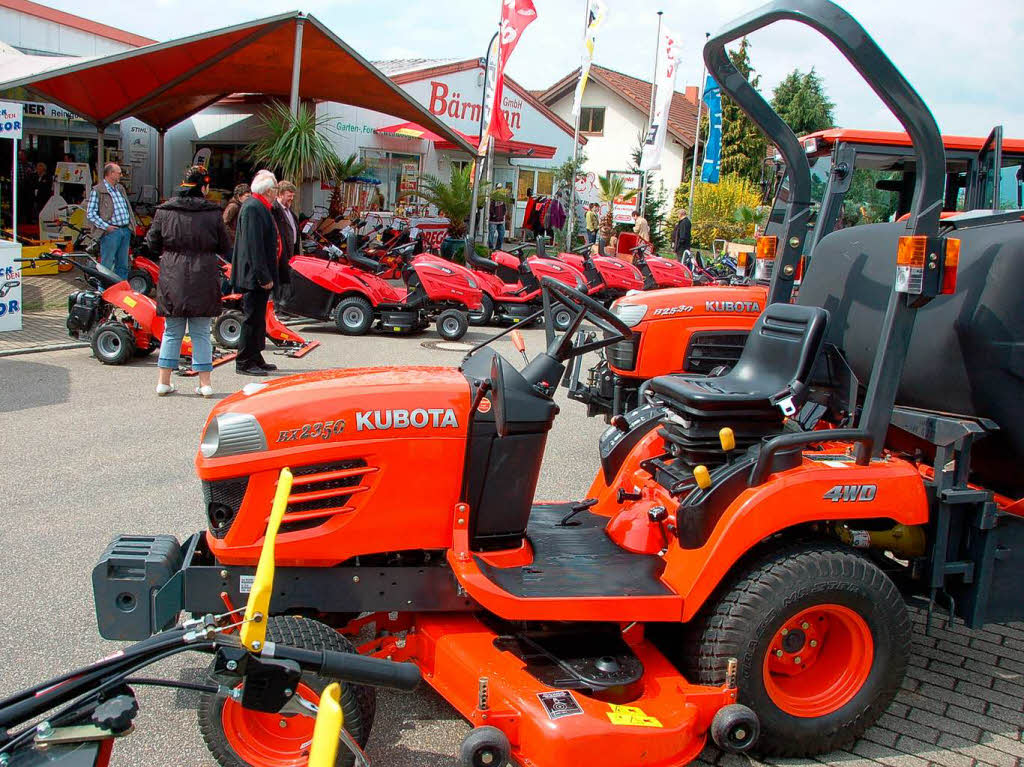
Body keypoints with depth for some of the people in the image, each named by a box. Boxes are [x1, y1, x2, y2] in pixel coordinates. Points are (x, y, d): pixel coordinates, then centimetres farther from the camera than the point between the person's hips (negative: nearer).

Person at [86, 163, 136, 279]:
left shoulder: (120, 188, 18)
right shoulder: (97, 191, -6)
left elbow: (128, 208, 25)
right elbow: (90, 214, -10)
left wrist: (131, 224, 12)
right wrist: (106, 226, -16)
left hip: (125, 230, 7)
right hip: (111, 231, -7)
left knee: (123, 266, 12)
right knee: (107, 267, -4)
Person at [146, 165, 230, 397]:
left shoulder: (164, 211, 1)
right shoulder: (213, 213, -4)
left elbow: (152, 243, 5)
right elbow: (225, 248, 2)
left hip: (172, 278, 1)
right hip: (203, 279, -1)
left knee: (172, 332, 12)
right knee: (201, 333, 8)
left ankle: (164, 381, 15)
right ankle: (205, 382, 9)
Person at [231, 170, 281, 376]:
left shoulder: (259, 207, 15)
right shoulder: (253, 208, -17)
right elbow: (253, 245, -23)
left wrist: (267, 274, 22)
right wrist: (264, 276, -24)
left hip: (257, 275, 11)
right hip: (254, 275, -11)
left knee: (257, 317, 16)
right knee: (253, 318, -5)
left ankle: (255, 359, 26)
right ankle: (244, 363, 2)